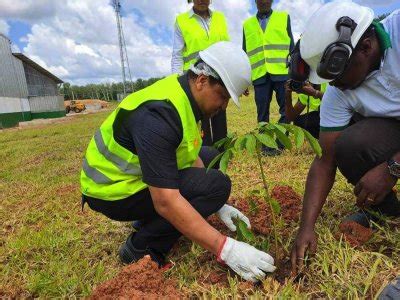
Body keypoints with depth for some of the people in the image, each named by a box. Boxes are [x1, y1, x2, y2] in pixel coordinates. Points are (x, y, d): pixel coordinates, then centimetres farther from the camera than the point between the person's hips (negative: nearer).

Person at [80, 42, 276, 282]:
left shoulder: (184, 94, -2)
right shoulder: (159, 114, -31)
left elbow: (192, 157, 5)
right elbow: (166, 201, -34)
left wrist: (217, 205, 0)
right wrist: (225, 248, -30)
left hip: (133, 172, 9)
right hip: (114, 190, -9)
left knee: (210, 157, 14)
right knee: (216, 184, -20)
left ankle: (151, 219, 11)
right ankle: (141, 248, -7)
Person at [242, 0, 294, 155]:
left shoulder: (284, 18, 13)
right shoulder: (247, 24, 17)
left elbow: (291, 45, 10)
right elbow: (245, 53, 16)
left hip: (282, 72, -1)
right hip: (260, 75, 1)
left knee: (286, 109, -1)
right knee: (262, 113, 2)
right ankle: (266, 145, 10)